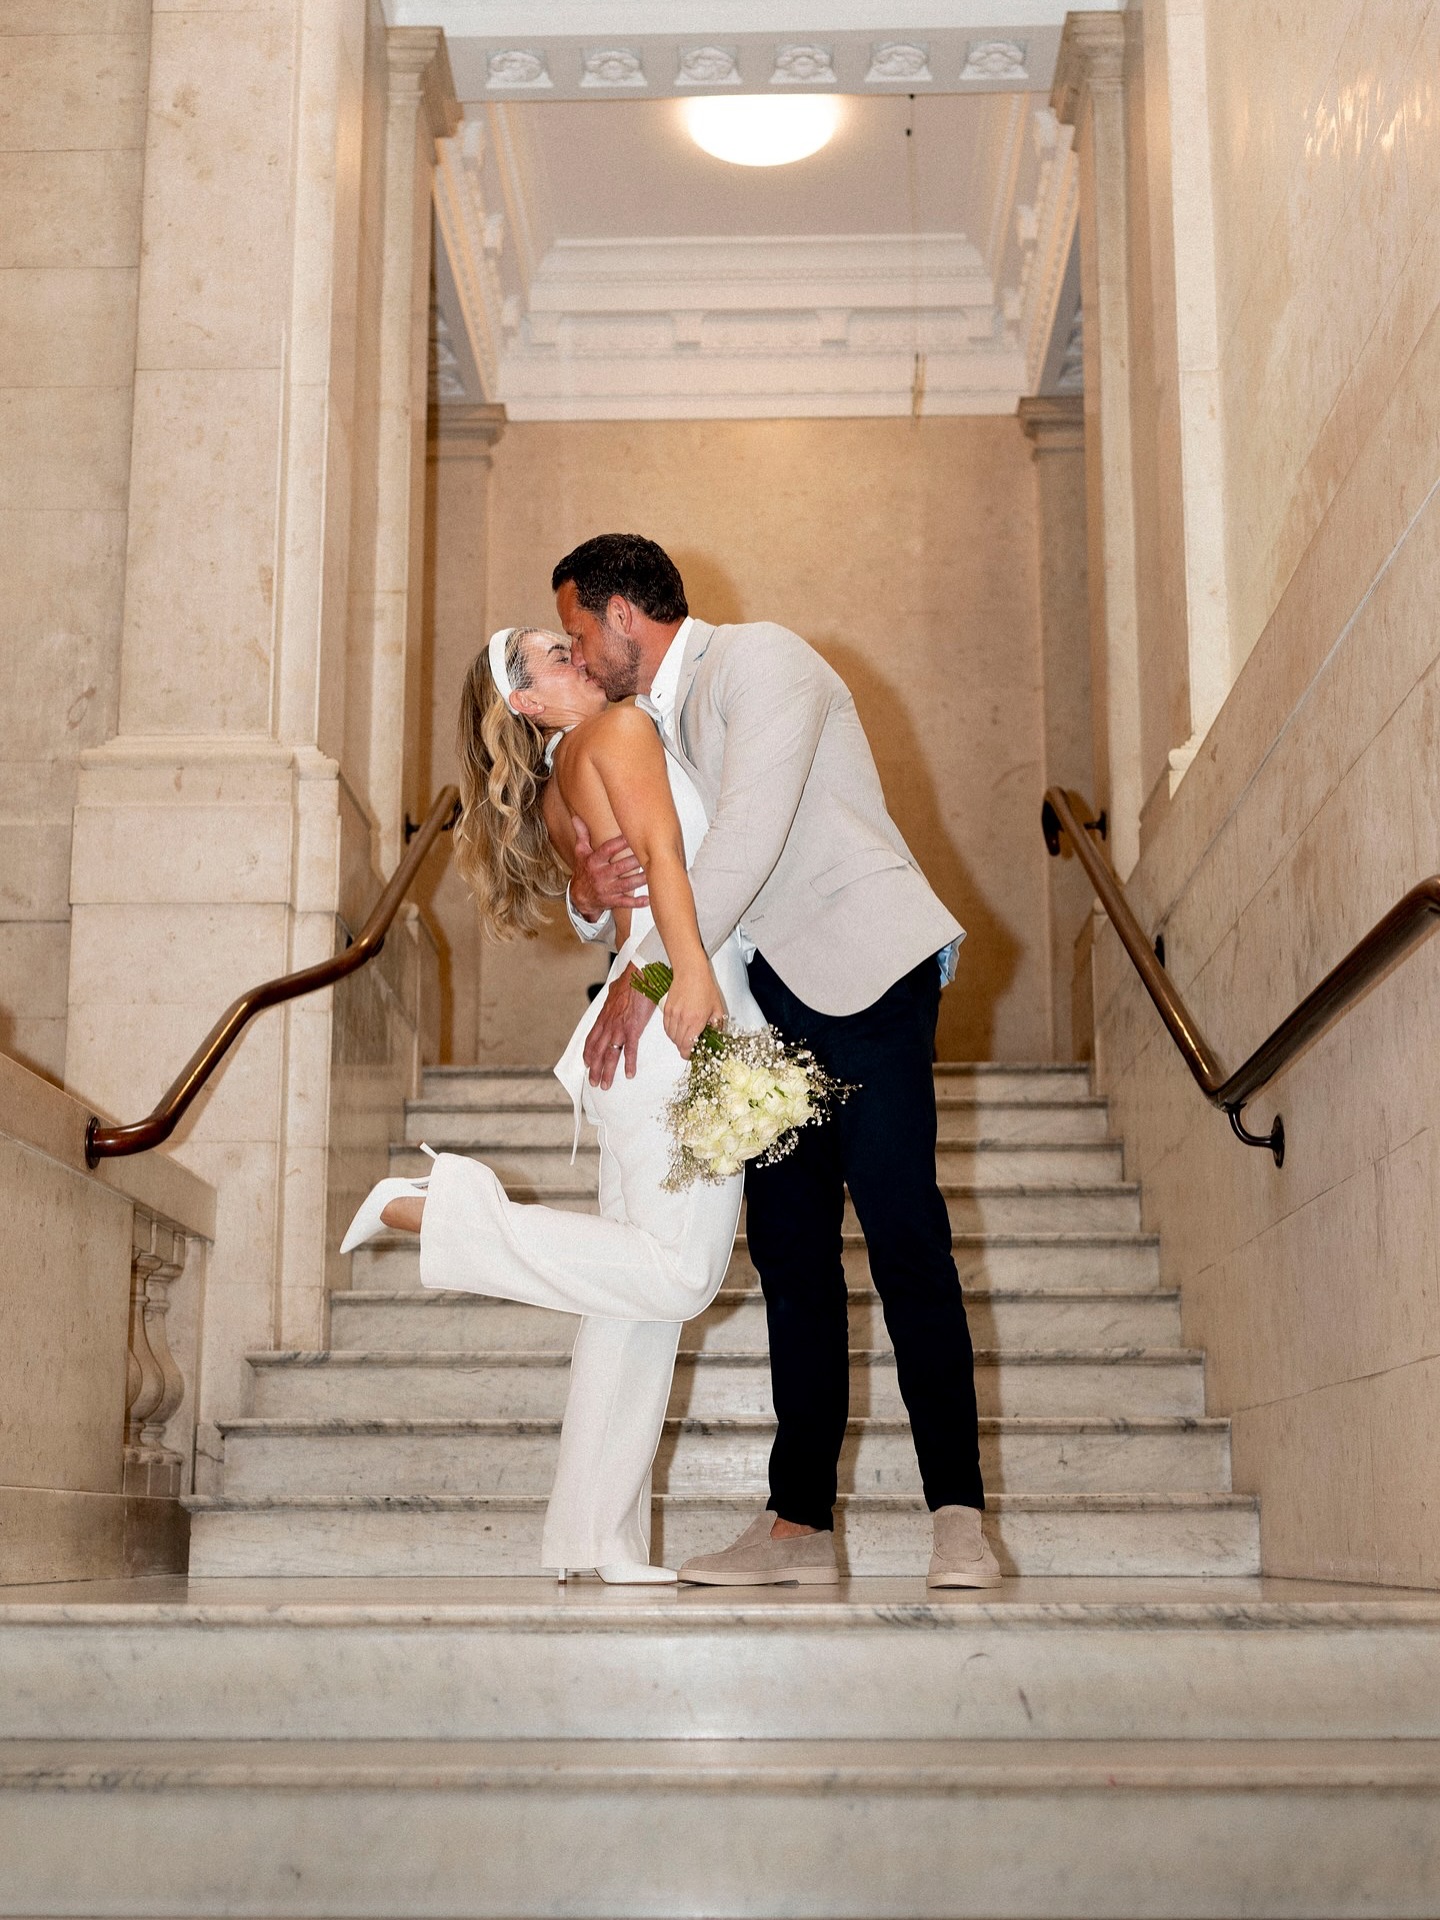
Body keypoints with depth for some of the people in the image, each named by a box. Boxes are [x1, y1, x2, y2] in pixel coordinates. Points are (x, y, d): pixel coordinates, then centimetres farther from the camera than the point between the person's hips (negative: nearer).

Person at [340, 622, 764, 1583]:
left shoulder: (556, 793, 23)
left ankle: (597, 1545, 9)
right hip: (684, 1012, -9)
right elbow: (660, 844, -15)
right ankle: (441, 1209, -10)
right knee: (680, 1274, -15)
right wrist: (691, 968, -26)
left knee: (638, 1290, 8)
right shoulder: (619, 728, 0)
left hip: (634, 1029, 9)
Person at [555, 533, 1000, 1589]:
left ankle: (959, 1513, -14)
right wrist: (590, 896, -5)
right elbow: (657, 888, 20)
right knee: (790, 1245, 2)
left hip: (864, 961, -8)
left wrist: (649, 978, -18)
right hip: (772, 991, 8)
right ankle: (801, 1522, 3)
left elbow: (752, 830, -18)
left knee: (900, 1223, -15)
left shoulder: (757, 656, -5)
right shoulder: (652, 725, 21)